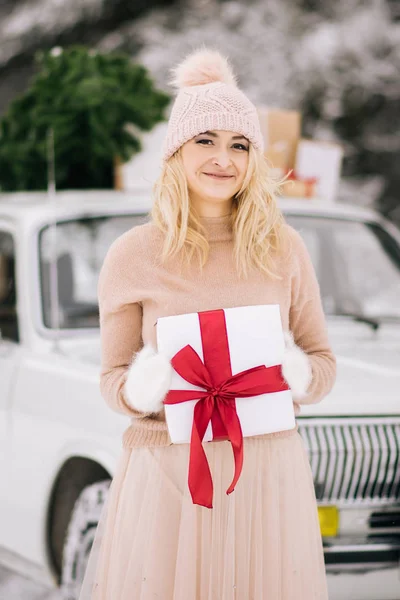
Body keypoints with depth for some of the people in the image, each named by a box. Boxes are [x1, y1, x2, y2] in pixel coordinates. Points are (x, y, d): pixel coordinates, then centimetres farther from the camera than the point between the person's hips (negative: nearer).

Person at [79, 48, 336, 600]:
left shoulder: (283, 249, 6)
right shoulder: (134, 256, 1)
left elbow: (323, 363, 12)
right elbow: (113, 381, 6)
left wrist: (296, 373, -10)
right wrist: (142, 388, -16)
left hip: (268, 473, 2)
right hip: (168, 476, -2)